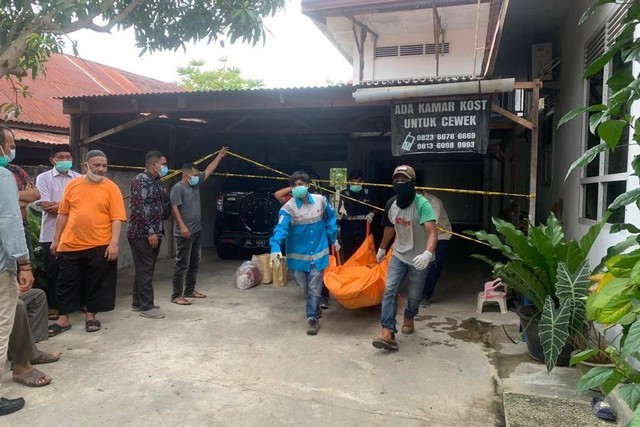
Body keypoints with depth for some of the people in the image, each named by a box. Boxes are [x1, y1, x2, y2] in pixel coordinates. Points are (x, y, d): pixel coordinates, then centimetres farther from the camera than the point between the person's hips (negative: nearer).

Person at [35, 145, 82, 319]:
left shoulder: (78, 178, 7)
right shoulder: (43, 178, 1)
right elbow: (45, 206, -10)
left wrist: (57, 205, -12)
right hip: (51, 234, -1)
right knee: (53, 272, 7)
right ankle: (53, 306, 20)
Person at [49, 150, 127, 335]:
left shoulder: (111, 188, -4)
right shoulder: (73, 184, 5)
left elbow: (117, 218, -8)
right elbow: (63, 214, 9)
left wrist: (114, 243, -15)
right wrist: (56, 239, 9)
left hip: (99, 246, -2)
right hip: (70, 244, 3)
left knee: (95, 283, 9)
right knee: (66, 282, 10)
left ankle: (90, 316, 24)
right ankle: (63, 319, 22)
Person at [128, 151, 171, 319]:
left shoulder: (157, 182, 16)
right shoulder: (141, 180, -12)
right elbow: (140, 208, -20)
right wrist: (150, 232, -22)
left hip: (154, 233, 9)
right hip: (142, 234, -9)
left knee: (145, 269, 14)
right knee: (145, 270, -5)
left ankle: (137, 302, 23)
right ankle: (146, 306, 1)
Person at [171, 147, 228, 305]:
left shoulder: (196, 185, 13)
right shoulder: (178, 188, -11)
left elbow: (209, 170, 20)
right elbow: (174, 208, -19)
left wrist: (220, 155, 22)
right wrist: (182, 226, -28)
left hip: (197, 231, 9)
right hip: (184, 233, -9)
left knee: (194, 263, 15)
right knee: (182, 265, -5)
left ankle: (189, 291, 25)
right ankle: (176, 295, 1)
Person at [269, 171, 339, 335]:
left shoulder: (321, 200, -5)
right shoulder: (288, 208, -15)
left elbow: (330, 218, 11)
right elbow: (281, 228, -29)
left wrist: (334, 238, 13)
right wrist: (275, 248, -44)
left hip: (318, 252, 0)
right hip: (298, 254, 0)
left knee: (314, 288, 0)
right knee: (305, 287, 16)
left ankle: (312, 318, 12)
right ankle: (315, 308, 41)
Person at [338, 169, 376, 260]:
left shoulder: (367, 193, 4)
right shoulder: (344, 193, -1)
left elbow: (373, 209, 15)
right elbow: (340, 210, -10)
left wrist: (371, 215, -6)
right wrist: (342, 209, -33)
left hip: (362, 229, 1)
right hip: (347, 229, -1)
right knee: (348, 254, 4)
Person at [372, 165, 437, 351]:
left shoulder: (422, 204, -25)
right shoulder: (391, 204, -6)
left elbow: (432, 232, -35)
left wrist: (427, 254, -53)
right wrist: (382, 249, 23)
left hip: (418, 258, -4)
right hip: (398, 255, 4)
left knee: (414, 295, 11)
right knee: (389, 289, -12)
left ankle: (409, 318, 44)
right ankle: (388, 333, -15)